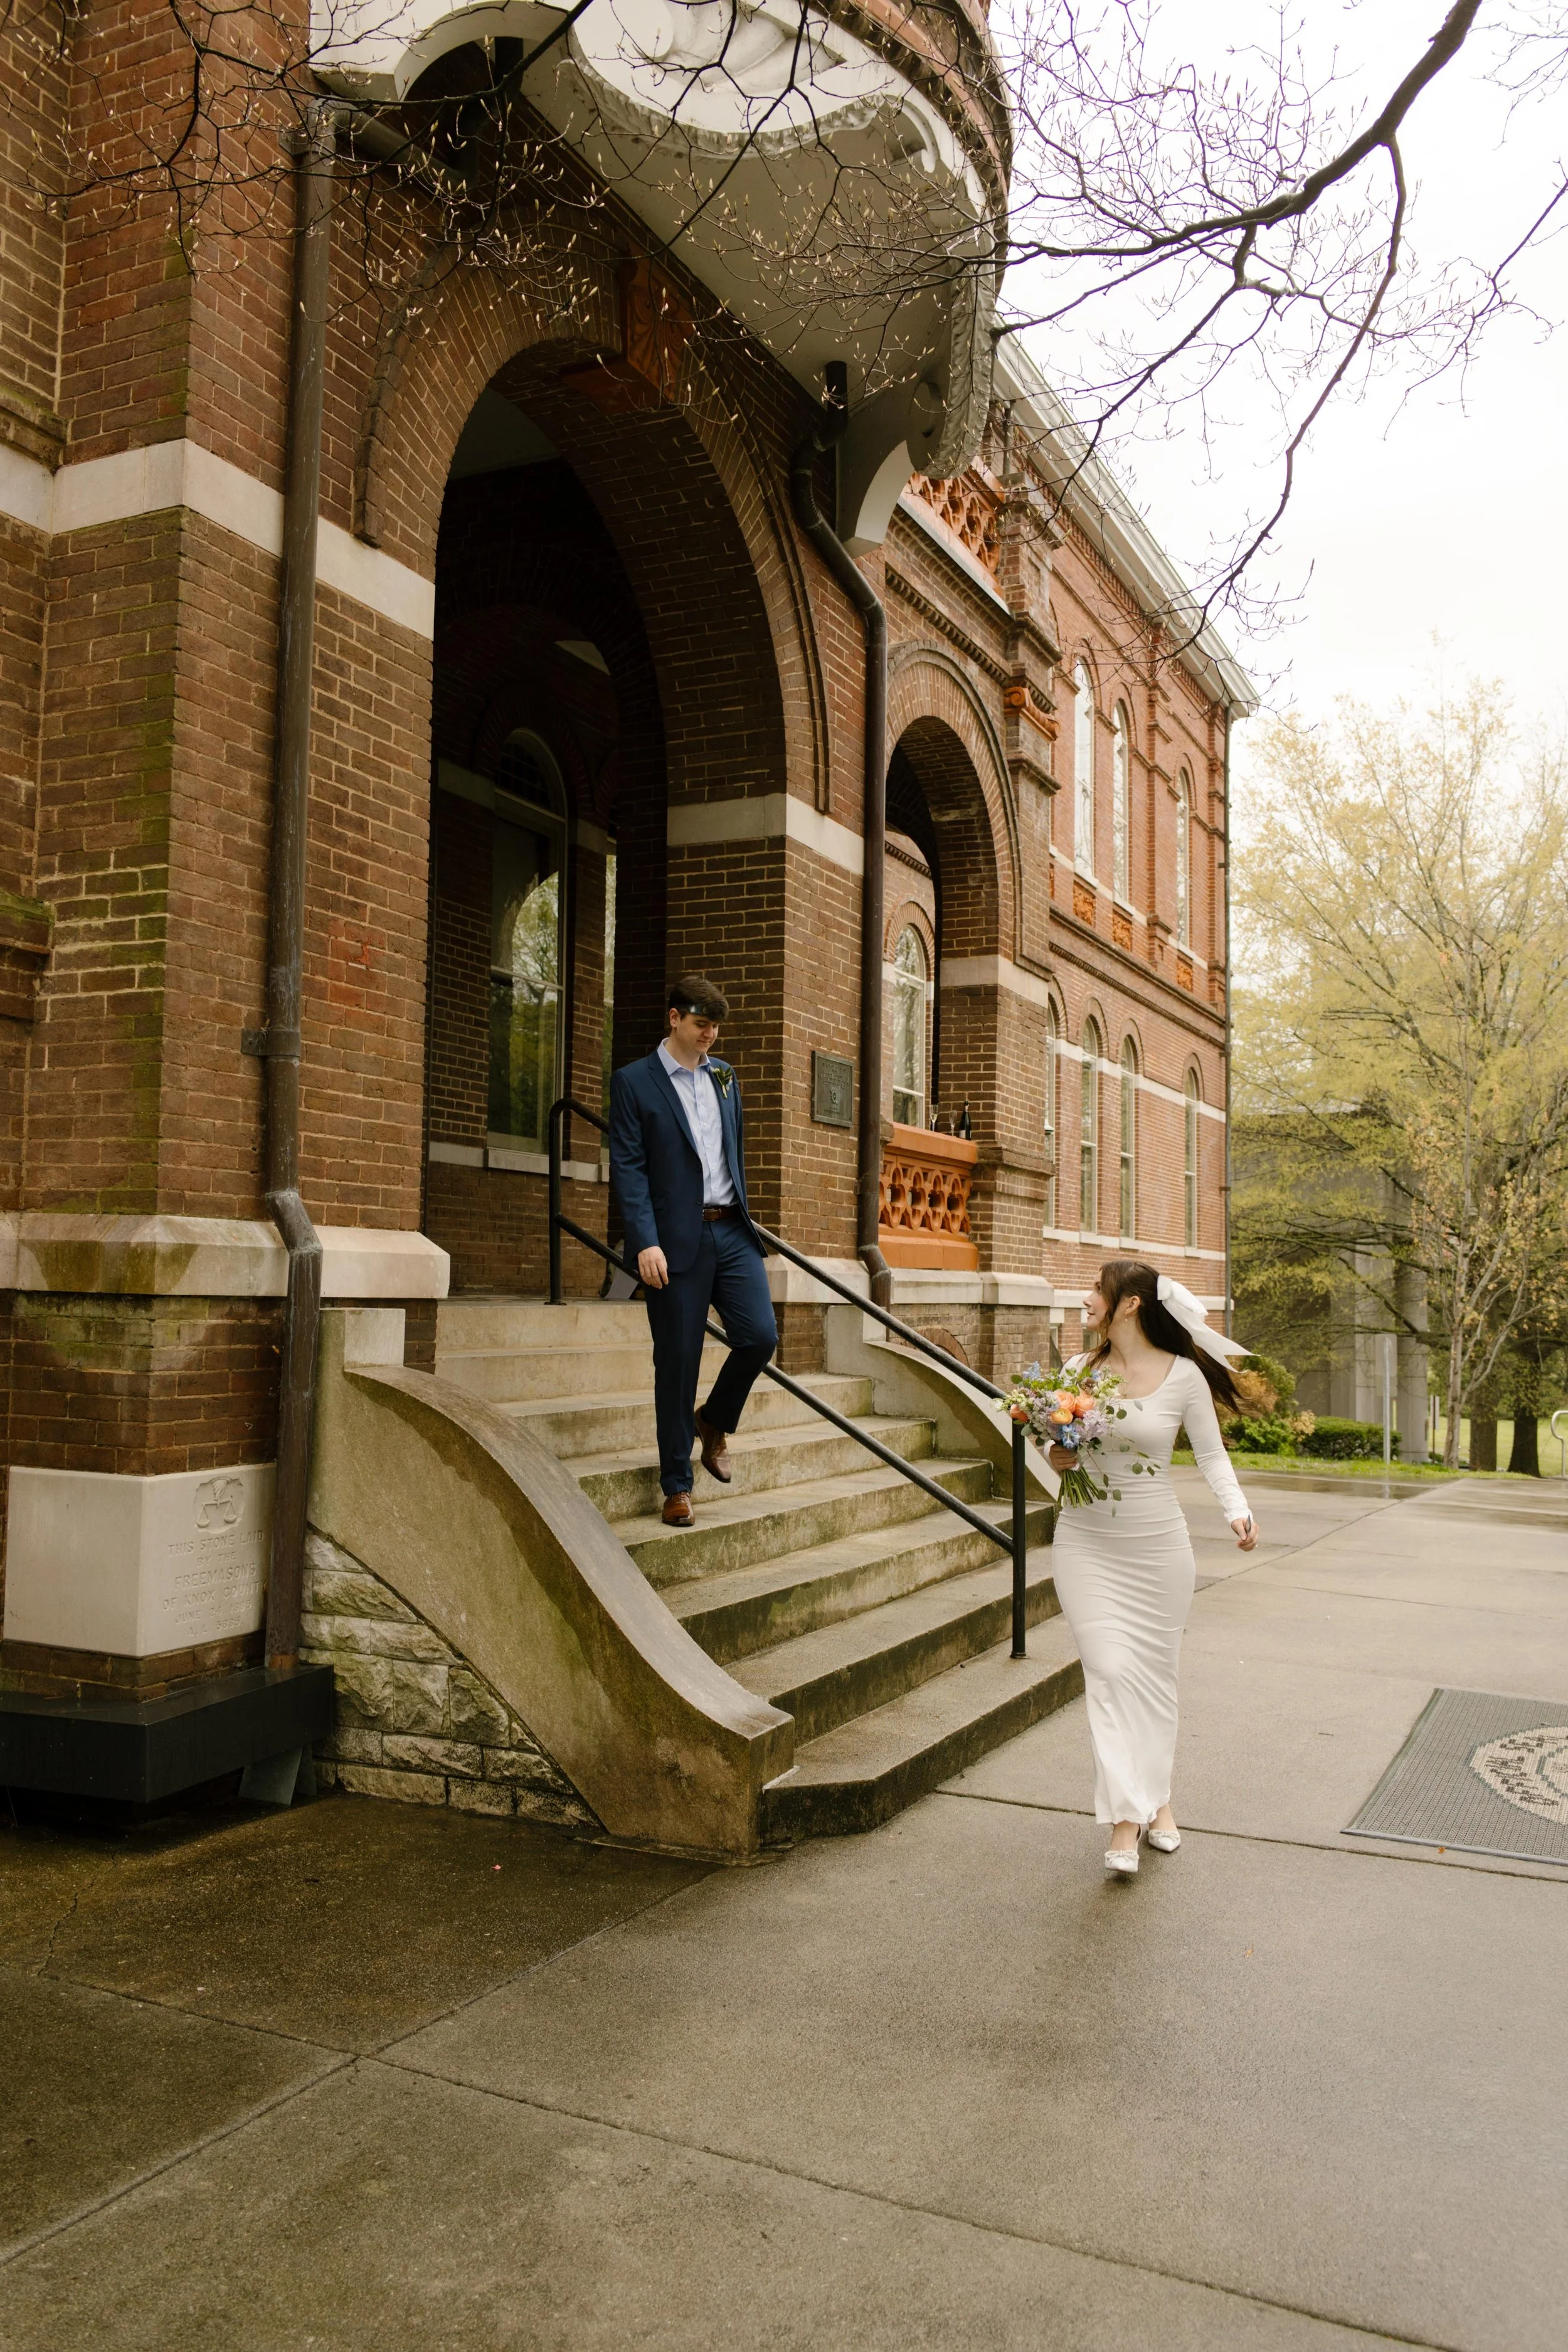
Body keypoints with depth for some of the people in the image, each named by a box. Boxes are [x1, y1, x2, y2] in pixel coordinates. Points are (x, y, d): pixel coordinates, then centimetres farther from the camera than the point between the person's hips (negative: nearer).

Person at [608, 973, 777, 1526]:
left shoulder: (725, 1076, 15)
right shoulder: (633, 1082, -2)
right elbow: (628, 1168, -9)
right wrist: (645, 1242, -17)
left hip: (731, 1231, 5)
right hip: (675, 1239, -5)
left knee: (760, 1335, -7)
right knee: (677, 1361, 0)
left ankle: (713, 1422, 22)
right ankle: (677, 1486, 12)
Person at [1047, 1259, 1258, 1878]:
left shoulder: (1184, 1377, -6)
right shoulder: (1079, 1370, 1)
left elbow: (1211, 1454, 2)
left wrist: (1237, 1510, -13)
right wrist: (1057, 1457, -12)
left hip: (1156, 1542, -1)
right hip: (1086, 1542, 1)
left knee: (1155, 1671, 10)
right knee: (1109, 1670, -7)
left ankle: (1156, 1796, 29)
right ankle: (1125, 1816, -3)